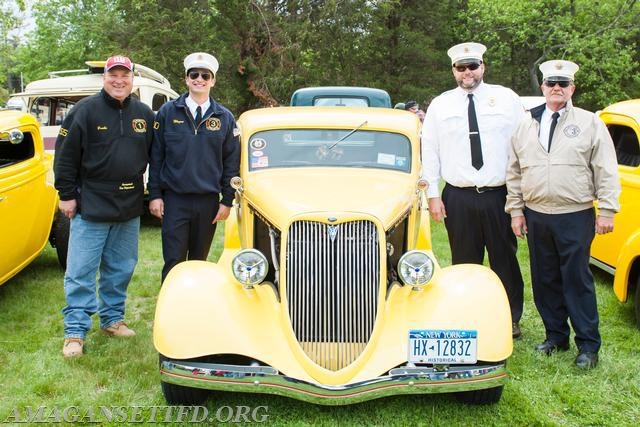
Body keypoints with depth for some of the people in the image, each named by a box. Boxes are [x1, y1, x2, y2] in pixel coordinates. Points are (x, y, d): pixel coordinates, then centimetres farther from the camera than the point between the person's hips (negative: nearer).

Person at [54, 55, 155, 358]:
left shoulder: (144, 114, 7)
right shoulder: (86, 110, -6)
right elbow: (65, 155, -6)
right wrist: (66, 194, -8)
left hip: (129, 208, 5)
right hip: (90, 205, -4)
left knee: (120, 269, 13)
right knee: (81, 272, -1)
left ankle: (112, 318, 28)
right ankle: (75, 331, 6)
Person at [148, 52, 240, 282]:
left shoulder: (225, 118, 4)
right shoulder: (168, 112, 2)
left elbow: (232, 162, 6)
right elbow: (156, 156, 3)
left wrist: (227, 201, 1)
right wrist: (155, 195, -1)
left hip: (209, 201, 2)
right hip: (174, 200, -1)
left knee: (199, 261, 11)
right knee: (174, 262, -2)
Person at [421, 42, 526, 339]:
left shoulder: (507, 98, 4)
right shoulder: (439, 105, 7)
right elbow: (429, 151, 7)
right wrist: (433, 195, 2)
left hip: (500, 195, 0)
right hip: (458, 199, 1)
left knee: (505, 260, 8)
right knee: (465, 263, 8)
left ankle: (511, 319, 23)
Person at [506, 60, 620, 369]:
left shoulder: (590, 123, 2)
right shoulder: (526, 126, 10)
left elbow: (606, 171, 0)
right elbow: (514, 171, 12)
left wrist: (606, 210, -5)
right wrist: (516, 210, 8)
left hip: (576, 217, -3)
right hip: (536, 216, 4)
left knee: (577, 279, -1)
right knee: (545, 279, 10)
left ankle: (588, 345, 11)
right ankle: (556, 335, 25)